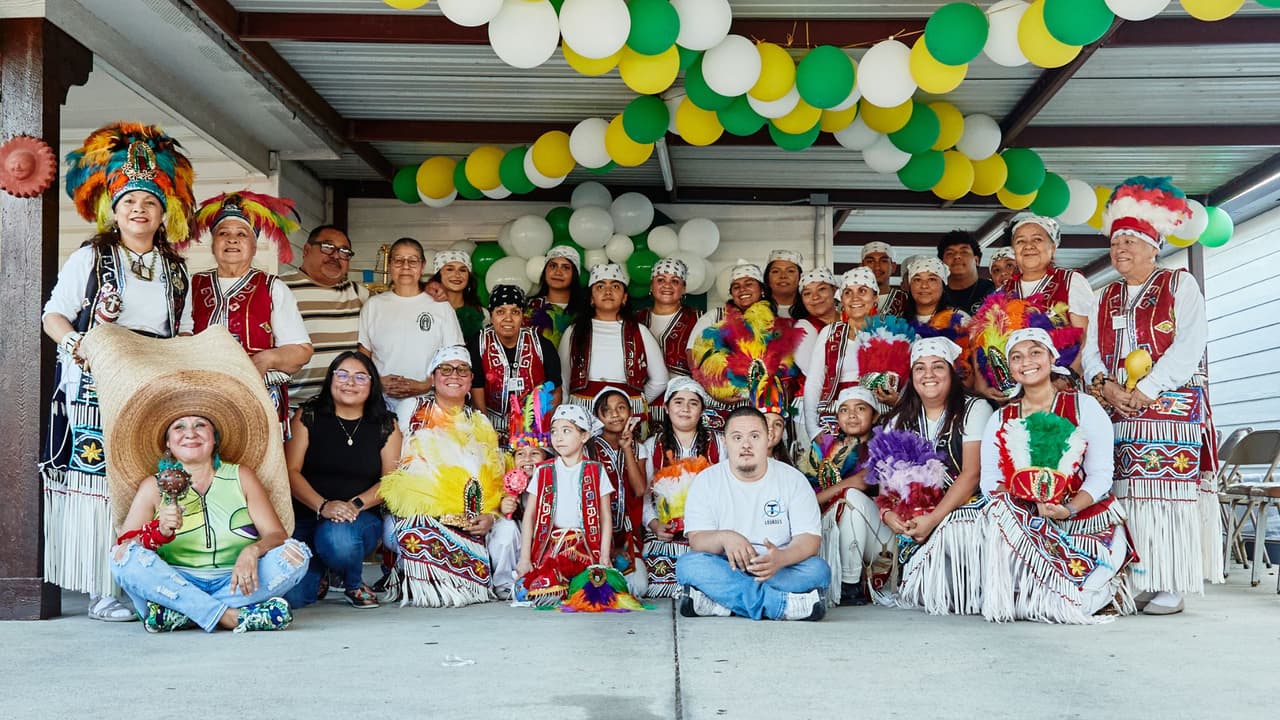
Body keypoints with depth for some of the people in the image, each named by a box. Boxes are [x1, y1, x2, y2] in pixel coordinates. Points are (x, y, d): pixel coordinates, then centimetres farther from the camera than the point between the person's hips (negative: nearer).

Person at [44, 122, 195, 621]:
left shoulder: (175, 270, 17)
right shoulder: (90, 259, 6)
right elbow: (53, 315, 3)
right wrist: (77, 344, -17)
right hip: (96, 387, -3)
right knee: (98, 479, -8)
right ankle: (100, 591, -6)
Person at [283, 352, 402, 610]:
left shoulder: (385, 425, 7)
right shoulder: (308, 416, 5)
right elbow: (292, 471, -3)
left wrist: (356, 505, -17)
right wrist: (323, 506, -19)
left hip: (363, 518, 0)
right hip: (306, 516, 1)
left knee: (338, 538, -38)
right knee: (291, 595, -22)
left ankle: (354, 584, -1)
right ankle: (319, 573, 17)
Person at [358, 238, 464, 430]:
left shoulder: (441, 308, 8)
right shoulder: (373, 306, 13)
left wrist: (426, 385, -10)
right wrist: (378, 382, -6)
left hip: (425, 401, -1)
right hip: (380, 402, 1)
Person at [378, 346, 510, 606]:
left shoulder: (480, 423, 20)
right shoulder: (415, 414, 8)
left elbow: (495, 478, 13)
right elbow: (407, 473, 1)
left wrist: (490, 516, -8)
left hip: (474, 520, 3)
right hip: (425, 514, -3)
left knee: (506, 529, -25)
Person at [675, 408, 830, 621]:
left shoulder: (792, 479, 3)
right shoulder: (706, 481, 4)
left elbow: (810, 539, -6)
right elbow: (696, 539, -7)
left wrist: (781, 558, -29)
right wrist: (724, 538, -31)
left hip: (779, 572, 1)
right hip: (726, 570, 0)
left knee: (818, 569, -28)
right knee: (688, 564, -30)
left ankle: (722, 600, -33)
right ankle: (784, 605, -37)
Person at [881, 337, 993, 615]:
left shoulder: (974, 409, 0)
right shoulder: (899, 420, 13)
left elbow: (972, 474, -10)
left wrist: (933, 519, -20)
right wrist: (888, 513, -16)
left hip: (967, 507, -3)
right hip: (915, 516, 3)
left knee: (951, 530, -34)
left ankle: (964, 600, -8)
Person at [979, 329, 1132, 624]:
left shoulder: (1084, 406, 2)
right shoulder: (1000, 421, 10)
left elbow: (1102, 474, -6)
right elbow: (990, 483, 0)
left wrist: (1069, 508, -24)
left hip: (1089, 521, -2)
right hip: (1028, 524, 2)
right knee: (1000, 509, -33)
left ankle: (1104, 588, 12)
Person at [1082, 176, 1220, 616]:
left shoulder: (1179, 285, 5)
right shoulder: (1106, 298, 21)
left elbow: (1189, 345, -8)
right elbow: (1091, 352, 13)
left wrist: (1145, 390, -15)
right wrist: (1104, 384, -8)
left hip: (1171, 405, -5)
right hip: (1118, 410, 5)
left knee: (1170, 491, -10)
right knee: (1127, 493, -1)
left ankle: (1171, 585, -8)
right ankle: (1135, 582, 2)